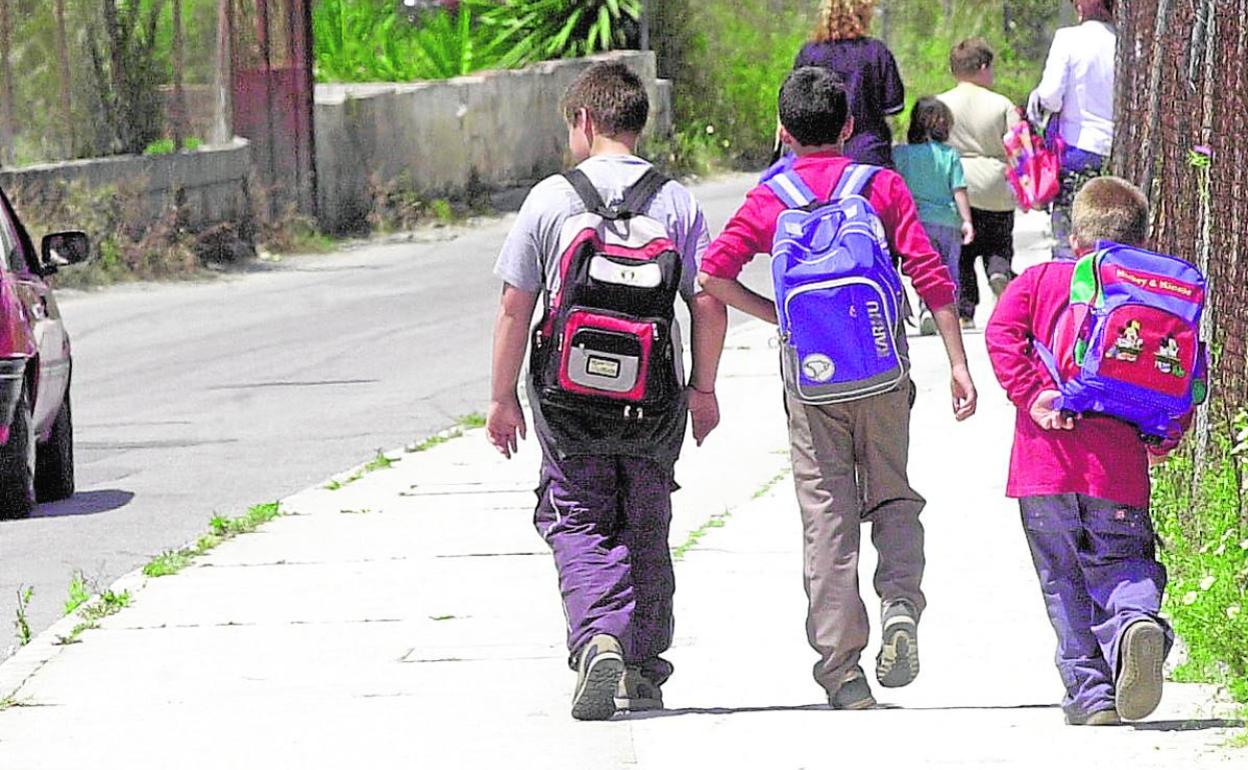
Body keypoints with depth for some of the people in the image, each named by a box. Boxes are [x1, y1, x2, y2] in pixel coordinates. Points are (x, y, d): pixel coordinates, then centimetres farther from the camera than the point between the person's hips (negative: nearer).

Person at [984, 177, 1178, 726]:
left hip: (1046, 462, 0)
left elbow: (1001, 332, -8)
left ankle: (1089, 692, 7)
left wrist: (1030, 394, -8)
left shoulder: (1042, 280, 9)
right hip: (1119, 469, 0)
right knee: (1122, 564, 10)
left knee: (1063, 581, 11)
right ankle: (1137, 619, -24)